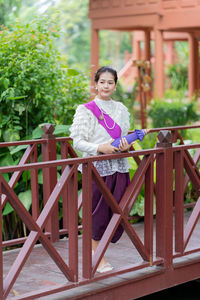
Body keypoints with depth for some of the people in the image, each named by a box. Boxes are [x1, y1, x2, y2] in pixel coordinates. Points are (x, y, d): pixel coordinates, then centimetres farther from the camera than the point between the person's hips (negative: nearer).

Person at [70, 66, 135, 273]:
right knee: (98, 212, 1)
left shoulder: (121, 109, 11)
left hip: (119, 166, 5)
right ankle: (99, 258, 16)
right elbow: (78, 141, -7)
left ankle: (95, 247, 24)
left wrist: (126, 146, -8)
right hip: (97, 167, -5)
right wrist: (100, 148, -21)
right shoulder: (86, 110, -4)